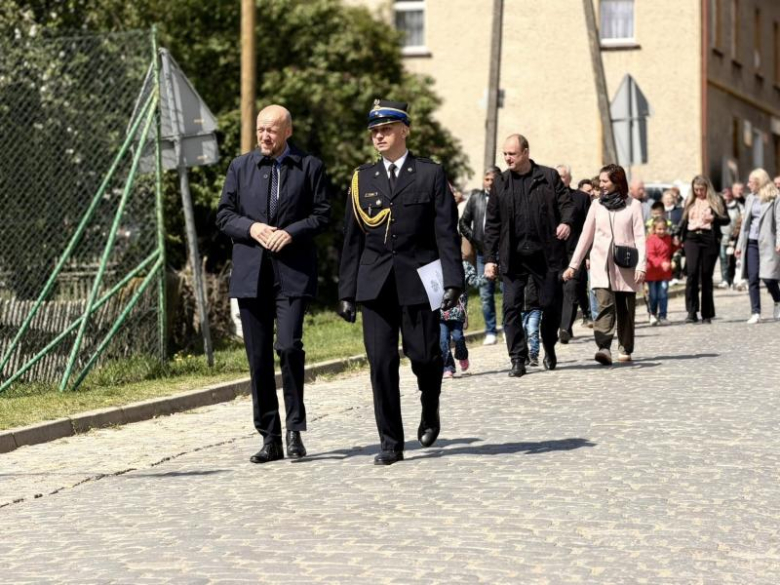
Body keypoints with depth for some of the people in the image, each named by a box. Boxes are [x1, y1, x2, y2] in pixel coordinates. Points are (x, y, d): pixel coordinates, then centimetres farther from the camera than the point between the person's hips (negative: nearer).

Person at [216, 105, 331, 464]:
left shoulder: (309, 167, 5)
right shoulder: (240, 167, 12)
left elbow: (322, 214, 3)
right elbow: (224, 215, 10)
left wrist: (291, 232, -13)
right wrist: (251, 228, -9)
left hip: (292, 272, -3)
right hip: (251, 273, 3)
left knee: (289, 346, -17)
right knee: (259, 358, 4)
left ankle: (295, 428, -1)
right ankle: (269, 438, 11)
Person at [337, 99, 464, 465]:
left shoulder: (430, 174, 3)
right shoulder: (362, 179, 11)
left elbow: (446, 232, -2)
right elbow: (352, 239, 10)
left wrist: (452, 281, -11)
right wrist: (347, 292, 6)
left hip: (418, 281, -2)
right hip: (375, 284, 2)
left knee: (422, 355, -2)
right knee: (381, 363, -3)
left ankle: (430, 410, 30)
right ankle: (391, 443, 4)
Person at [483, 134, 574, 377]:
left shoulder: (549, 177, 4)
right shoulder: (500, 183, 8)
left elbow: (566, 202, 3)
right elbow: (492, 223, 9)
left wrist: (566, 222, -21)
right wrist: (490, 258, 4)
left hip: (545, 254, -1)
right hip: (513, 256, 1)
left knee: (550, 304, 4)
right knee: (511, 307, -5)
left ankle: (549, 349, 27)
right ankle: (518, 359, 0)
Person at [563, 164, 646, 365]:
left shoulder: (633, 205, 3)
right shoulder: (597, 205, 11)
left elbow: (639, 237, -1)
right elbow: (586, 236, 14)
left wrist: (641, 266, -11)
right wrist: (573, 264, 11)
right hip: (602, 264, 1)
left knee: (625, 309, 6)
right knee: (605, 305, -15)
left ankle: (625, 349, 19)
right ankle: (604, 348, -26)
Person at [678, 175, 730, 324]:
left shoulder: (716, 200, 8)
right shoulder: (689, 202, 17)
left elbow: (726, 220, 5)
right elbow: (684, 221, 22)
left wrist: (714, 218, -14)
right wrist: (681, 239, 12)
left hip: (710, 238, -1)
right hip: (692, 239, 2)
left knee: (706, 275, 1)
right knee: (692, 272, -15)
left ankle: (707, 314, 9)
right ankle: (692, 312, -17)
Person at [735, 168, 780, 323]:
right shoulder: (750, 199, 15)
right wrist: (740, 244, 15)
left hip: (767, 243, -6)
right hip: (751, 242, 6)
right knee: (752, 278, -1)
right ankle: (755, 313, 1)